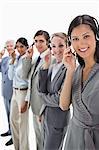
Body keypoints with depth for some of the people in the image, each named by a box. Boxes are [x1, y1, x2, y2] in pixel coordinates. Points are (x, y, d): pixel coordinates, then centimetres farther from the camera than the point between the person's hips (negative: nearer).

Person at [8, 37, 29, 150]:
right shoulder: (16, 59, 8)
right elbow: (11, 77, 8)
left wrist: (26, 100, -18)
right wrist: (12, 60, -1)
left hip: (23, 93, -8)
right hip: (15, 92, 8)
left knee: (22, 123, 4)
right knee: (13, 120, 18)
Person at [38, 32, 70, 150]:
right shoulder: (51, 67, 5)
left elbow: (61, 100, -20)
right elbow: (42, 90, -4)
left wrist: (44, 96, -3)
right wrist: (45, 66, -9)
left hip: (59, 117, -7)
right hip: (46, 115, 7)